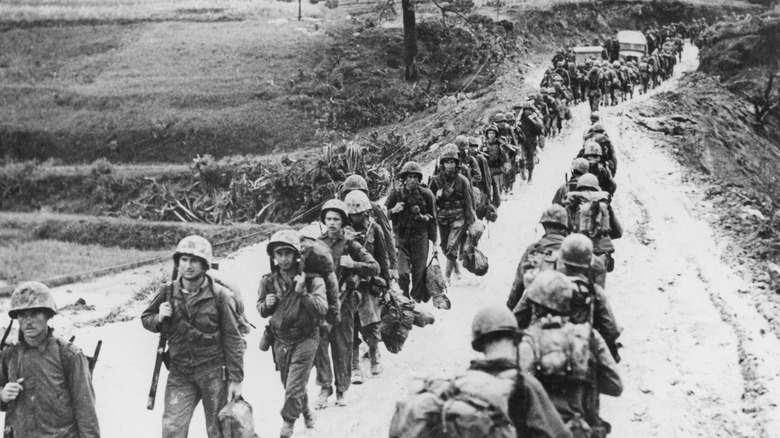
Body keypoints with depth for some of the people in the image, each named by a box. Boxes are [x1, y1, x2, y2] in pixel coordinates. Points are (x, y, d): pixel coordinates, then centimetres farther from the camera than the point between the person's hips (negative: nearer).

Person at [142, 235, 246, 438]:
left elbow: (233, 340, -8)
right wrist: (159, 319, -9)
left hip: (214, 372, -3)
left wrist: (236, 379, -9)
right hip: (180, 373, 3)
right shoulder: (168, 292, -1)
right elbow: (145, 318, 15)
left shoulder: (220, 296, -11)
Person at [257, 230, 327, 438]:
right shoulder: (268, 281, -3)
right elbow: (262, 311, 9)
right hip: (280, 340, 4)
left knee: (294, 388, -8)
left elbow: (321, 309, -22)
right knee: (290, 385, 18)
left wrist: (302, 293, -34)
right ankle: (308, 414, 44)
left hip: (305, 338, -4)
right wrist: (266, 304, -14)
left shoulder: (312, 279, -14)